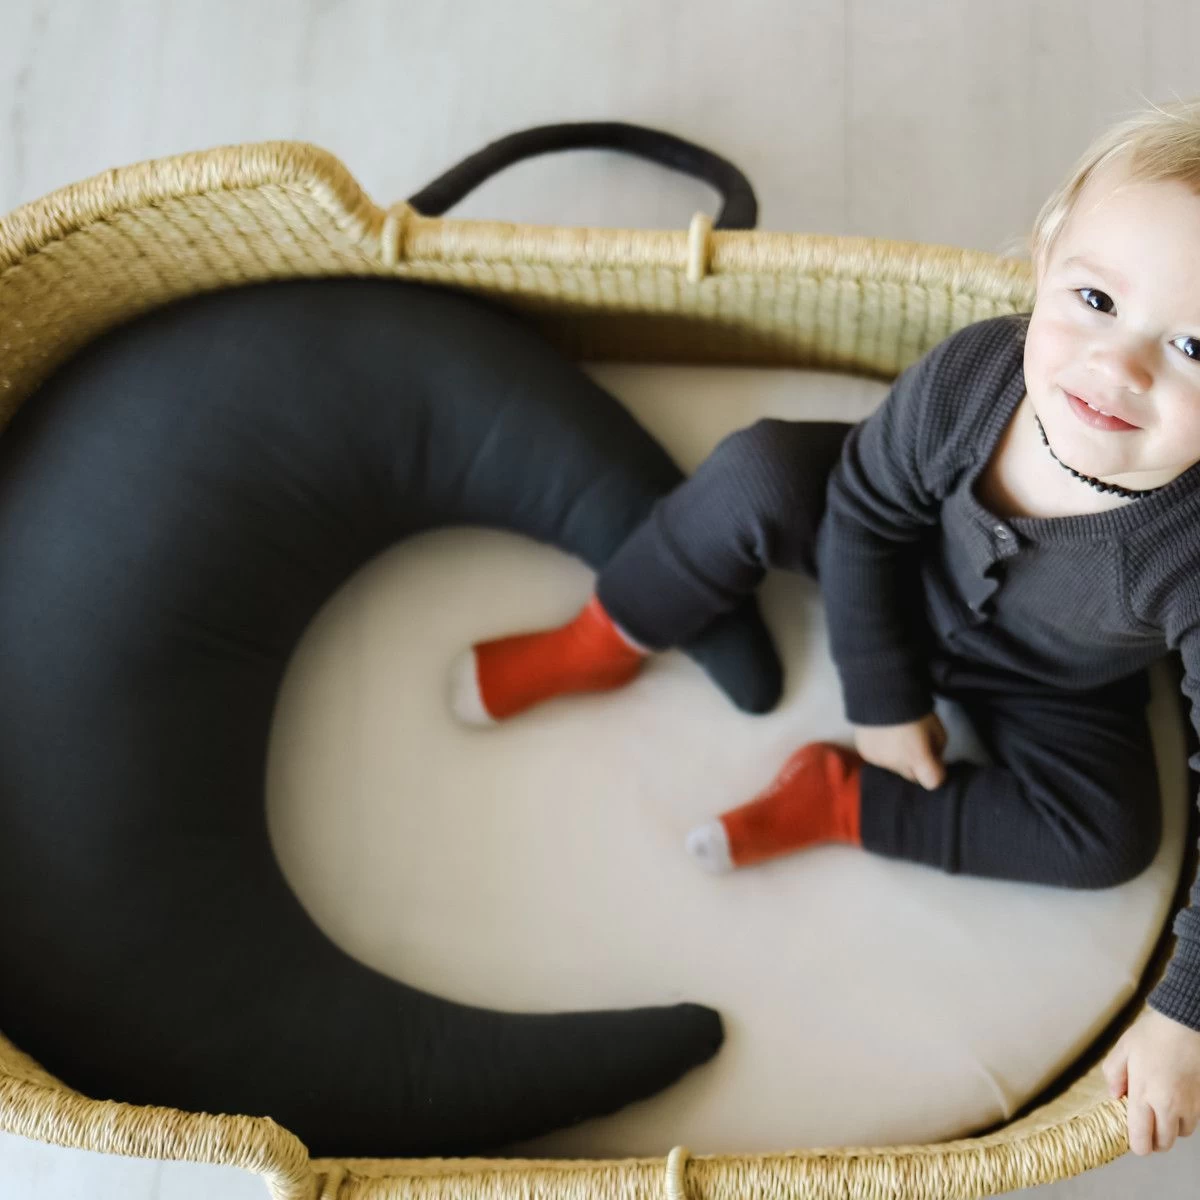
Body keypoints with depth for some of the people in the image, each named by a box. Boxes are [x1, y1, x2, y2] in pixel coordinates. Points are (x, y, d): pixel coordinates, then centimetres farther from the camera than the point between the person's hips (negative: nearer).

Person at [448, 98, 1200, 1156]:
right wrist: (880, 699, -11)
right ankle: (593, 651, 2)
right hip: (906, 583, 1)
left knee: (1109, 838, -21)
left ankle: (833, 805, -9)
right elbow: (863, 510, -15)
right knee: (761, 474, -20)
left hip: (1050, 686, -1)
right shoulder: (973, 376, -35)